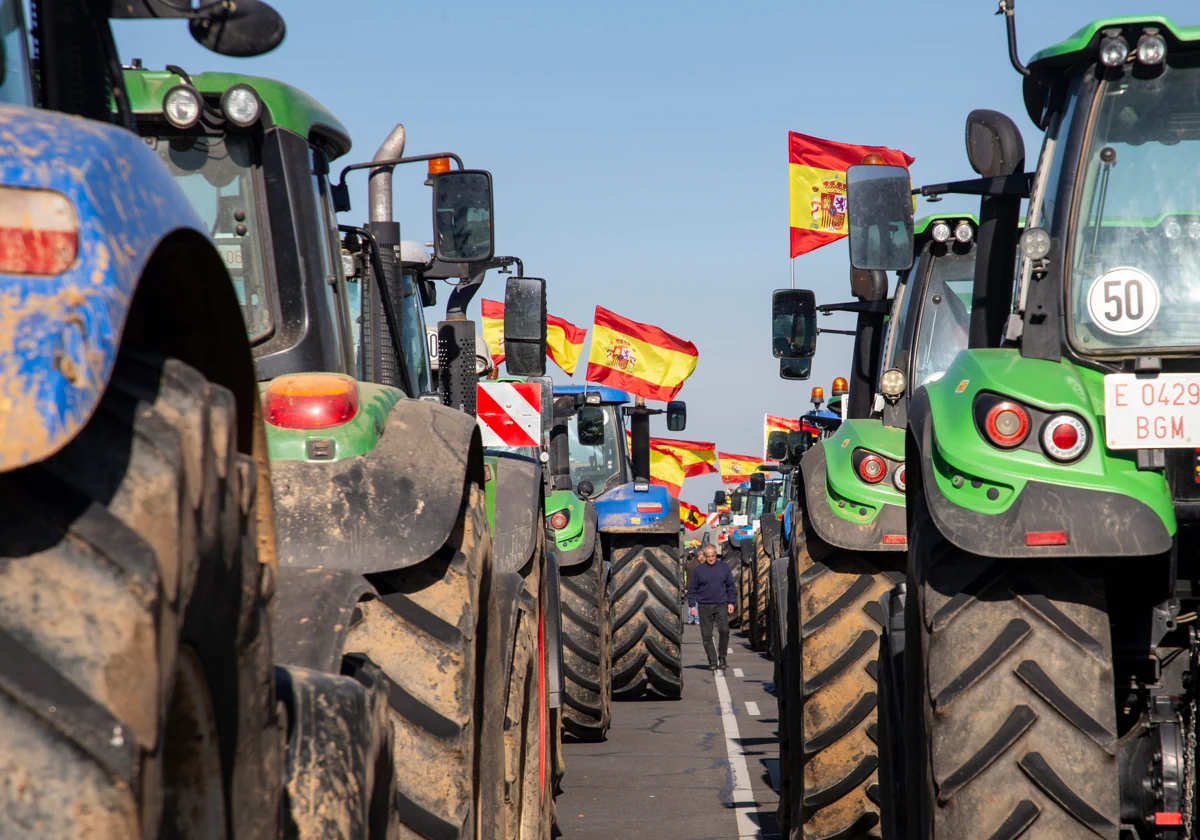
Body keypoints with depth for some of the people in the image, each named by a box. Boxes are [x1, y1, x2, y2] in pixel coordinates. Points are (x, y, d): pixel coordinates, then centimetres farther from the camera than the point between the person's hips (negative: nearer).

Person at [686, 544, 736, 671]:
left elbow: (731, 587, 12)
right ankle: (712, 662, 7)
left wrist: (731, 602, 4)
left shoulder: (724, 568, 7)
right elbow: (692, 589, 7)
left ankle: (722, 657, 6)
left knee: (724, 631, -13)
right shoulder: (699, 570, 4)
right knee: (707, 635, 0)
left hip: (721, 605, 0)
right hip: (704, 607, 0)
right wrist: (692, 605, 0)